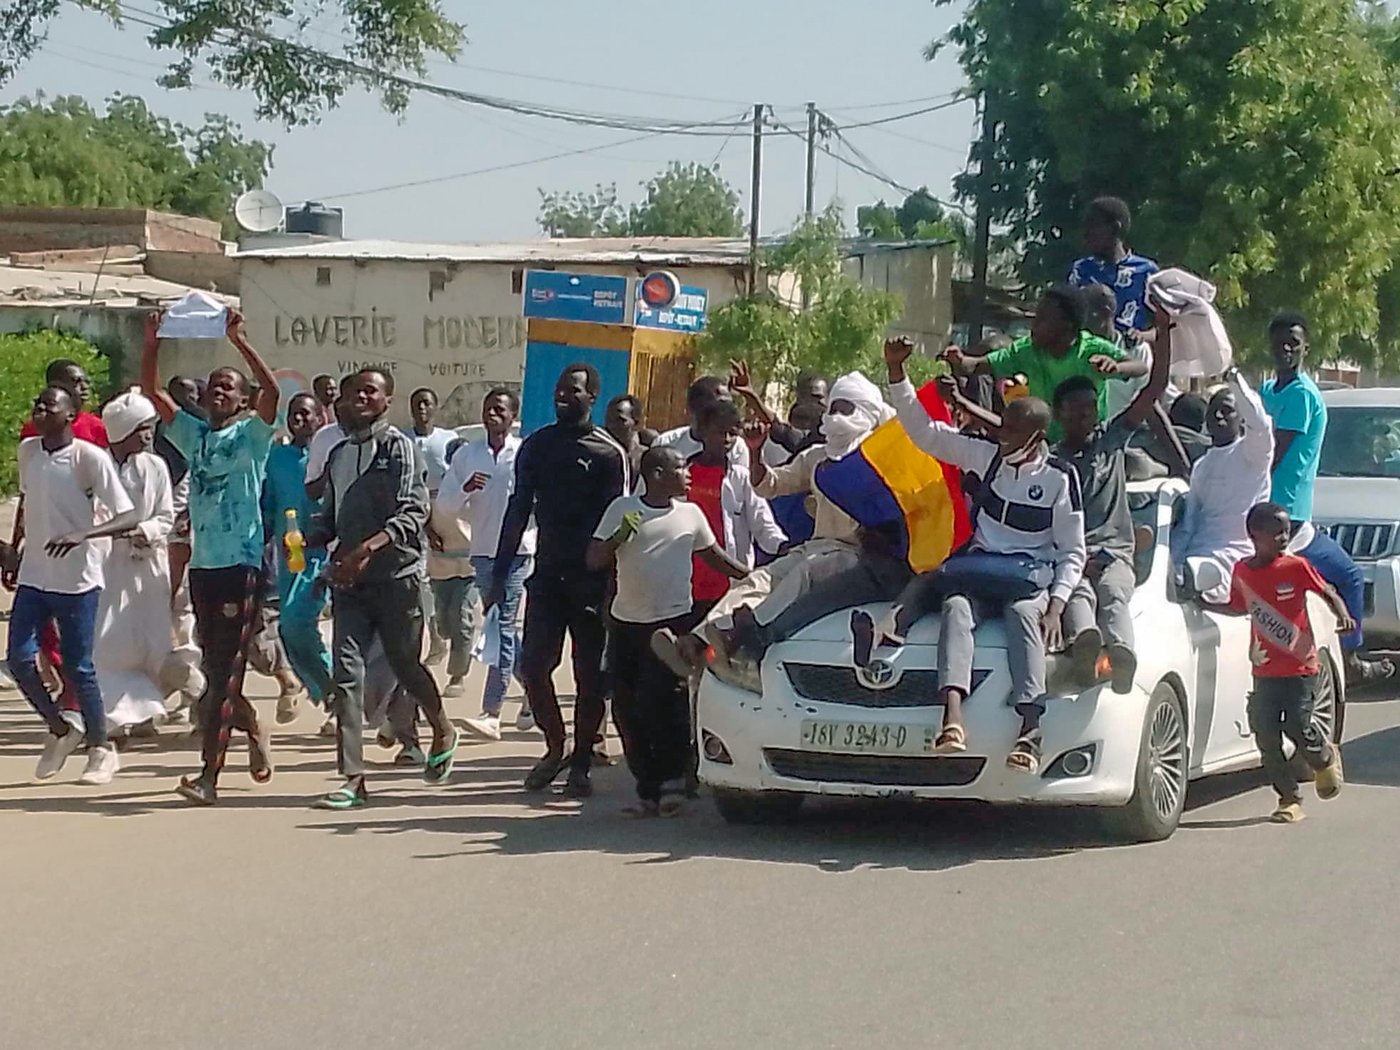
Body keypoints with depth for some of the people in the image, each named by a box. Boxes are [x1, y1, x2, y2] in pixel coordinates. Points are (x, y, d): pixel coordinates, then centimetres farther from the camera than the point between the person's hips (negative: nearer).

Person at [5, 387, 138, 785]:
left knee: (78, 667, -1)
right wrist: (17, 550, 22)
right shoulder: (27, 450, 5)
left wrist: (82, 535, -31)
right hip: (32, 576, 5)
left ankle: (101, 748, 17)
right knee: (19, 659, -3)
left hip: (77, 580, -5)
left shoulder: (91, 457, -13)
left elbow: (127, 517, -17)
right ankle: (60, 731, 19)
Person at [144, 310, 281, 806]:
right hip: (202, 561, 6)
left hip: (242, 562, -6)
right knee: (215, 668, 14)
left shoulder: (251, 435, 0)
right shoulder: (193, 434, 15)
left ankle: (209, 773, -13)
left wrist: (238, 340, -22)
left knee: (225, 671, -9)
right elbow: (152, 391, 12)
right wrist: (153, 343, -1)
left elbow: (272, 389, -17)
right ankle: (253, 729, 38)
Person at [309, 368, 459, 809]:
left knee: (405, 665, 7)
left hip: (397, 576, -5)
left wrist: (368, 547, -27)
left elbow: (414, 512, -15)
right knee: (346, 673, -6)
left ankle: (443, 731, 38)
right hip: (350, 580, 5)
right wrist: (306, 541, -1)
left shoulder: (399, 448, -5)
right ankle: (353, 777, -6)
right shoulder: (338, 455, 14)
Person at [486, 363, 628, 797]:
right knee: (533, 665, -3)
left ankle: (582, 762, 11)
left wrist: (613, 583, -10)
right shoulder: (536, 445, 9)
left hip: (592, 578, -3)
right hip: (548, 573, 3)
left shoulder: (609, 453, -2)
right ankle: (554, 748, 15)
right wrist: (499, 574, 9)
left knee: (590, 673, 1)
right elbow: (519, 509, 12)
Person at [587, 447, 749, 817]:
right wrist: (619, 537, -19)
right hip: (627, 621, 1)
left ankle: (672, 778, 2)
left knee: (661, 702, -11)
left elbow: (713, 556, 20)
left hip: (674, 620, -1)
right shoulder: (623, 509, 0)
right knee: (627, 707, 1)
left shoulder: (690, 513, 6)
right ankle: (647, 786, 11)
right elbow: (594, 561, -2)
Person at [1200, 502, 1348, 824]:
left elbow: (1328, 593, 0)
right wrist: (1202, 604, 12)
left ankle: (1326, 759, 25)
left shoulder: (1296, 567, -8)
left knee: (1297, 727, -10)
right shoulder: (1241, 572, 3)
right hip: (1264, 670, 4)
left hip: (1300, 667, -3)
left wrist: (1343, 616, -18)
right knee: (1266, 736, -2)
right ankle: (1290, 799, 11)